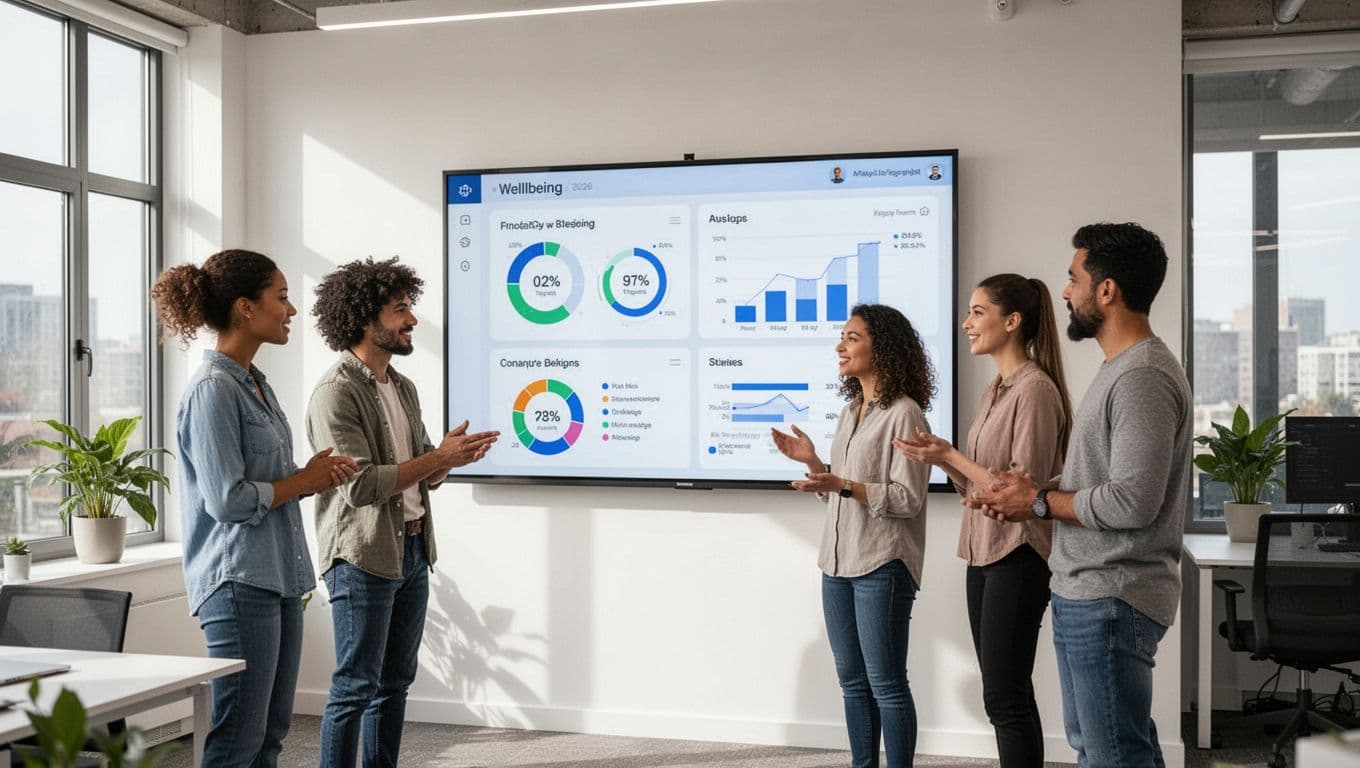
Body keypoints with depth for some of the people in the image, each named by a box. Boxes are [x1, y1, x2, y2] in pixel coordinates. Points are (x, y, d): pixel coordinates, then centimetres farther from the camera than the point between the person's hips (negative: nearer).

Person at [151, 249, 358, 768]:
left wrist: (317, 475, 2)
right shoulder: (213, 390, -15)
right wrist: (305, 480, -7)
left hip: (278, 578, 10)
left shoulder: (255, 383, 14)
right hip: (238, 581, -10)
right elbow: (228, 500, -19)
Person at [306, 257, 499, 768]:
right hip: (364, 557, -8)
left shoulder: (404, 388, 12)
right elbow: (360, 485, -21)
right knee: (356, 687, -1)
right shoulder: (335, 394, -14)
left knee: (395, 682, 14)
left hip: (412, 550, 8)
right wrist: (438, 456, -19)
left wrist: (451, 458, -6)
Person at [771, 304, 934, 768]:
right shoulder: (850, 411, 14)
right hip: (838, 562, 8)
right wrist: (812, 462, 4)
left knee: (886, 684, -1)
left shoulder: (903, 413, -11)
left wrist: (842, 486, -25)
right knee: (852, 679, 14)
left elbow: (907, 499, -16)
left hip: (882, 565, -8)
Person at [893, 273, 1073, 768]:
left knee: (1004, 698, -5)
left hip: (1018, 557, -9)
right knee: (1006, 694, 15)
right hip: (985, 553, 9)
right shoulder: (996, 389, 14)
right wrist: (938, 456, -1)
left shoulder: (1035, 389, -14)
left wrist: (951, 456, -15)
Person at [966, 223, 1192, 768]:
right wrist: (1030, 495, 4)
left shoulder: (1142, 377, -19)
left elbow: (1132, 502, -25)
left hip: (1111, 600, -11)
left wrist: (1040, 502, -12)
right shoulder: (1121, 369, 15)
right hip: (1089, 595, 11)